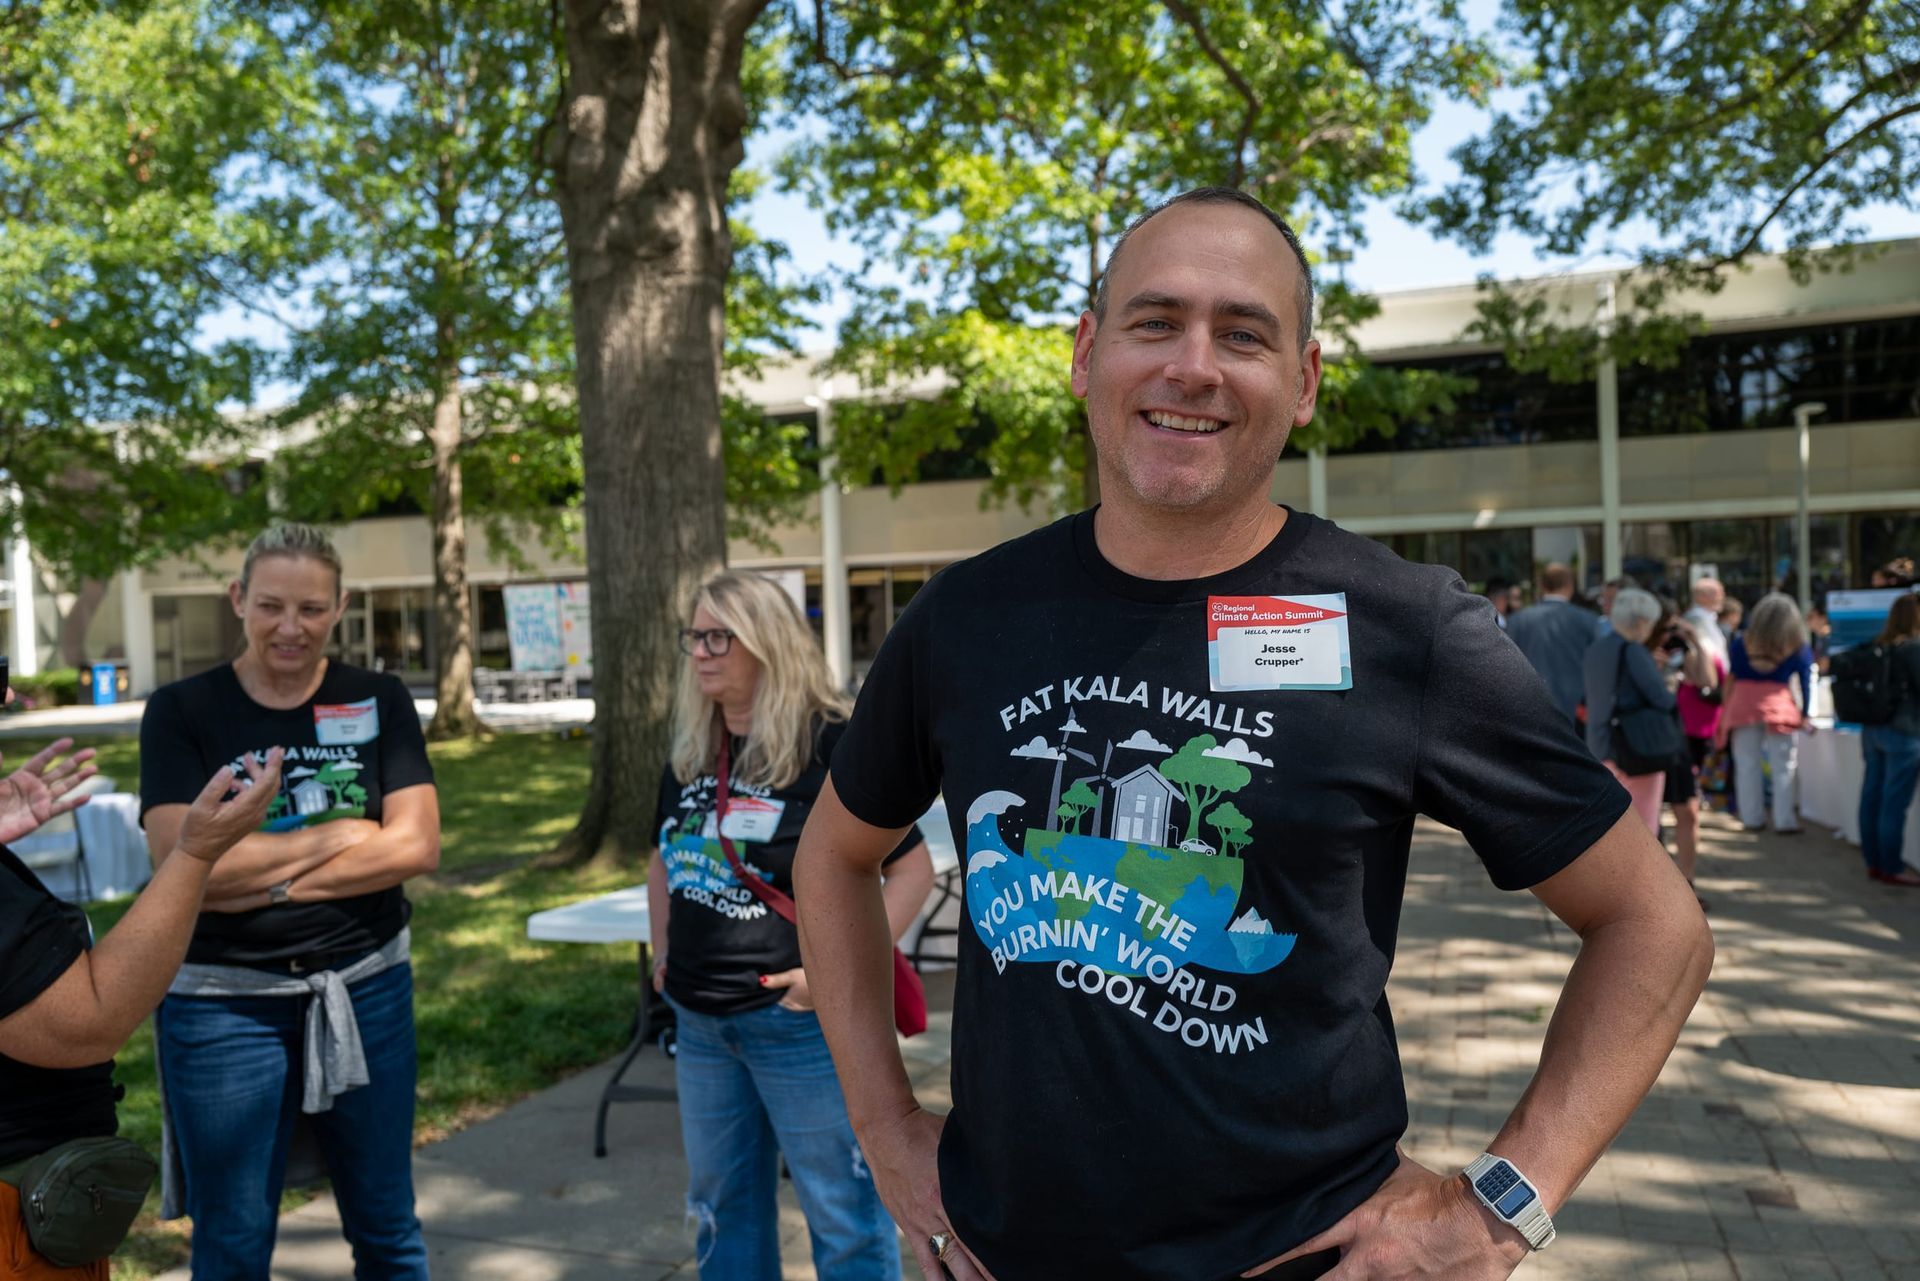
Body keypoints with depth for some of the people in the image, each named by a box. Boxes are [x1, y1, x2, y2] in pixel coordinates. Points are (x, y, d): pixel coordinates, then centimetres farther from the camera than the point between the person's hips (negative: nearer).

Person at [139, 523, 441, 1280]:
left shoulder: (379, 702, 0)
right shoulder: (182, 712, -4)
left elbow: (417, 846, -10)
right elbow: (180, 862, -16)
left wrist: (262, 876, -15)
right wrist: (337, 834, -13)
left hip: (366, 989, 2)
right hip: (224, 1001, -1)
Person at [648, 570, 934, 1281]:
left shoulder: (830, 746, -15)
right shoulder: (689, 752, 7)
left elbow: (913, 866, -15)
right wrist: (662, 952, 13)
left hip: (799, 1019, -7)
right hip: (700, 1020, 7)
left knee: (843, 1210, 5)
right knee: (721, 1207, 21)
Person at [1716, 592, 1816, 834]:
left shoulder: (1740, 644, 3)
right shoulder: (1799, 649, 0)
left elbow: (1730, 678, 6)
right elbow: (1806, 683, 2)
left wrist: (1726, 711, 11)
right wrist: (1804, 715, 10)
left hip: (1742, 706, 2)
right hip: (1779, 708, -1)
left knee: (1747, 767, 8)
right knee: (1783, 769, 5)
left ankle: (1752, 818, 13)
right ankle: (1784, 821, 6)